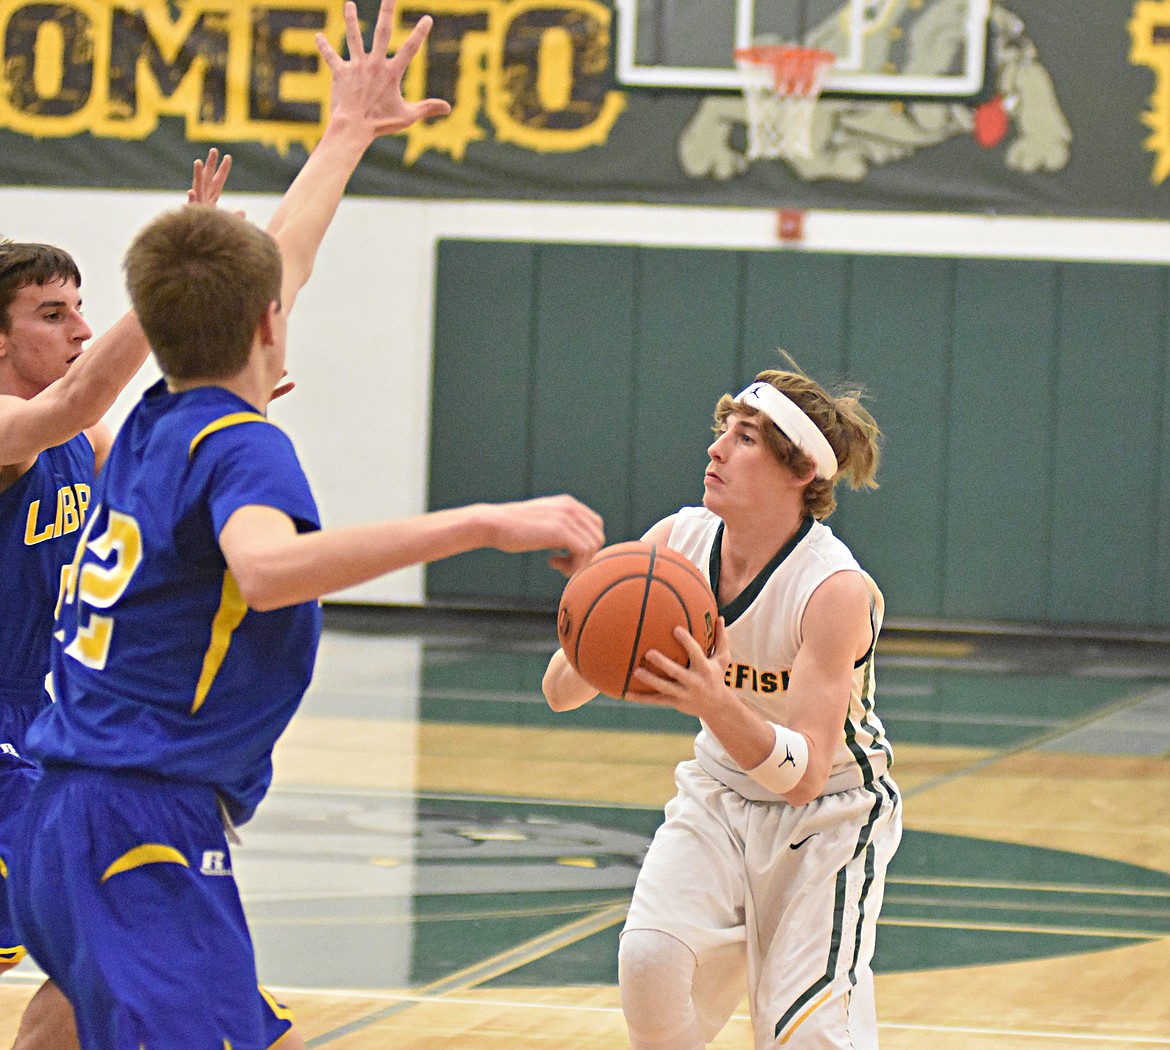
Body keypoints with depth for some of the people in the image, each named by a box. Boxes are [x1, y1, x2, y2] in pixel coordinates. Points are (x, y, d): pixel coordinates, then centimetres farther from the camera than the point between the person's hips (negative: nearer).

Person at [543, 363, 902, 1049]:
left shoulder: (837, 589, -27)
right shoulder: (677, 543, -13)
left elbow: (805, 776, -31)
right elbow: (560, 691, -12)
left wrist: (719, 707, -48)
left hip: (827, 818, -4)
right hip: (720, 793, 4)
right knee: (650, 956, -21)